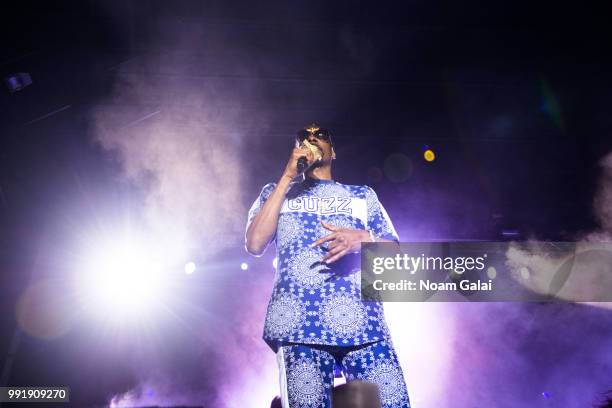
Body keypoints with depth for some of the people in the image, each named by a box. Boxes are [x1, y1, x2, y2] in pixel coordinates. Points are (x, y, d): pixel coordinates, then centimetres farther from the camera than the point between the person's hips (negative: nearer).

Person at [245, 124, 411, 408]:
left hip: (362, 322, 1)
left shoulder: (362, 194, 21)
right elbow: (255, 245, 2)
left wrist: (364, 238, -9)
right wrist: (287, 176, 1)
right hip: (298, 325, -1)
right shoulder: (276, 191, 19)